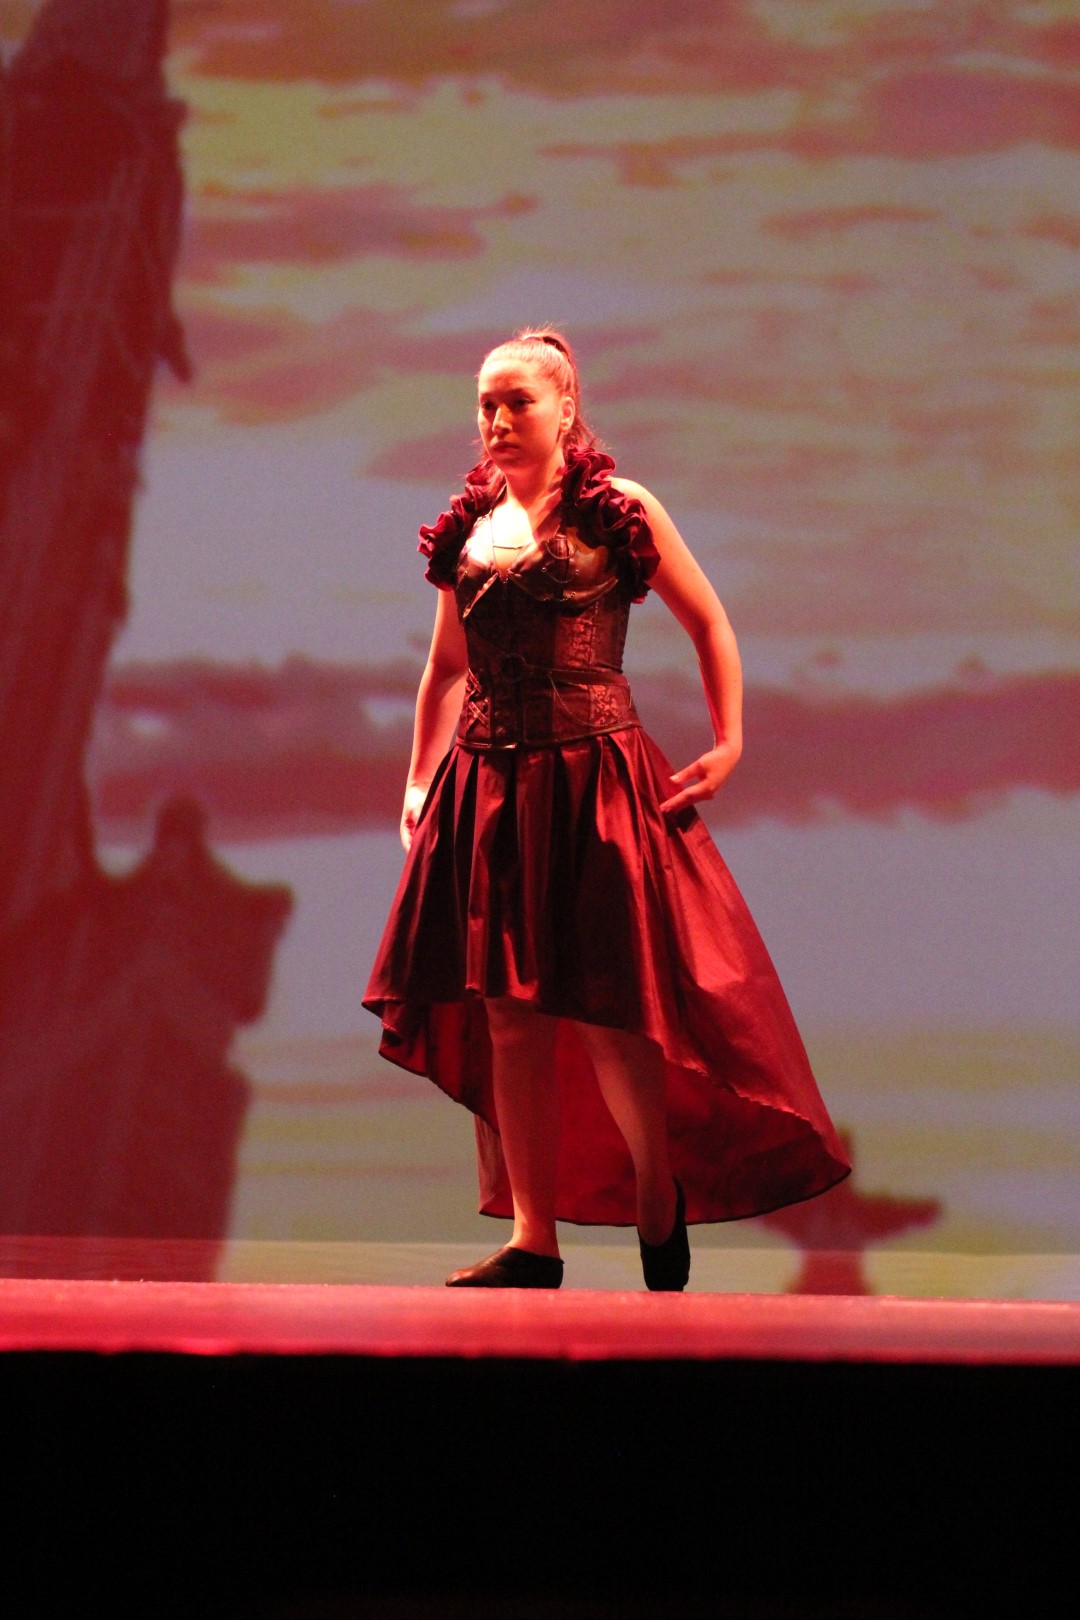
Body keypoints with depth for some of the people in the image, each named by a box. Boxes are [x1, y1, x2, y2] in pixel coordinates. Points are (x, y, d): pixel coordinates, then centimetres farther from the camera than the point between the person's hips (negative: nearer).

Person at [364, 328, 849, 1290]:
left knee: (603, 1010, -6)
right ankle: (534, 1240, 8)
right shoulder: (467, 527, 12)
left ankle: (661, 1201, 16)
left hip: (593, 779, -5)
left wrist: (729, 744, -3)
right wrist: (420, 781, 16)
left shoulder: (617, 511, -1)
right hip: (487, 785, 5)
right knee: (510, 1019, 3)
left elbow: (709, 624, 4)